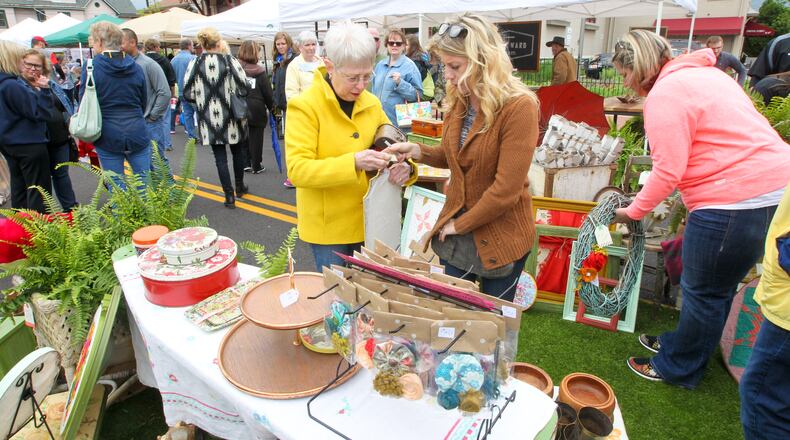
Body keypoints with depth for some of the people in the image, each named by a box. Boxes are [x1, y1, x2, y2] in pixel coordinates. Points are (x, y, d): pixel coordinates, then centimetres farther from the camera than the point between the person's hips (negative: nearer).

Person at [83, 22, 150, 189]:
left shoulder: (91, 67, -6)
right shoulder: (135, 67, 4)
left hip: (108, 136, -2)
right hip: (137, 134, 3)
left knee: (116, 186, 5)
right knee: (145, 182, 7)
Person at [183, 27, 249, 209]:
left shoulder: (195, 64, -5)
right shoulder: (229, 61, -10)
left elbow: (188, 93, -3)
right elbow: (244, 86, -9)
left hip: (209, 118, 0)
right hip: (230, 117, 0)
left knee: (220, 156, 5)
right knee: (237, 150, 20)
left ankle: (229, 195, 5)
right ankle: (240, 186, 33)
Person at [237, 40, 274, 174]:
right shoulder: (259, 71, -8)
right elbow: (267, 92, -5)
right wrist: (271, 107, 9)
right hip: (256, 109, -3)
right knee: (256, 137, 5)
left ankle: (246, 163, 19)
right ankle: (256, 166, 12)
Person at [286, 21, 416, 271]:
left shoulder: (371, 102, 2)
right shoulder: (304, 106, -14)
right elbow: (297, 169, -20)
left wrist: (403, 165, -15)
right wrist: (352, 163, -34)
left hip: (369, 220, 5)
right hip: (328, 226, -5)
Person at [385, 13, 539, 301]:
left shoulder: (519, 107, -21)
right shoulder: (458, 101, 0)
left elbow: (505, 190, -23)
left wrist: (460, 225, -13)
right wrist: (418, 151, -4)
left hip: (501, 235, -6)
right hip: (455, 228, 6)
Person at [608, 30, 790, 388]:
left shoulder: (664, 94, -14)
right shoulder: (701, 72, 17)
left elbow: (668, 172, -18)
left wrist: (634, 211, -3)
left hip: (737, 200, -10)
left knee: (704, 291, 5)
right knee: (715, 286, 22)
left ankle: (678, 369, 23)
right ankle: (680, 345, 40)